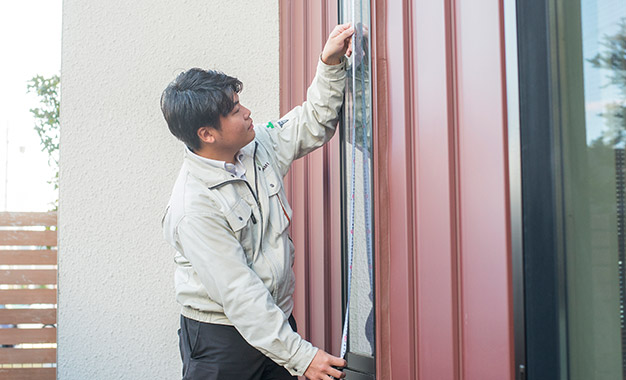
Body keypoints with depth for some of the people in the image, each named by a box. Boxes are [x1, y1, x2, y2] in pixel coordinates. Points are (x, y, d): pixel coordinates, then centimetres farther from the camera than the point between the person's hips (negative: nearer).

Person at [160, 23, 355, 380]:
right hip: (220, 338, -7)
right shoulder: (194, 207, -24)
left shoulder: (259, 147, -1)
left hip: (278, 320, 7)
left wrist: (331, 65, -1)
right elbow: (239, 295, -25)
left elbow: (312, 125, 14)